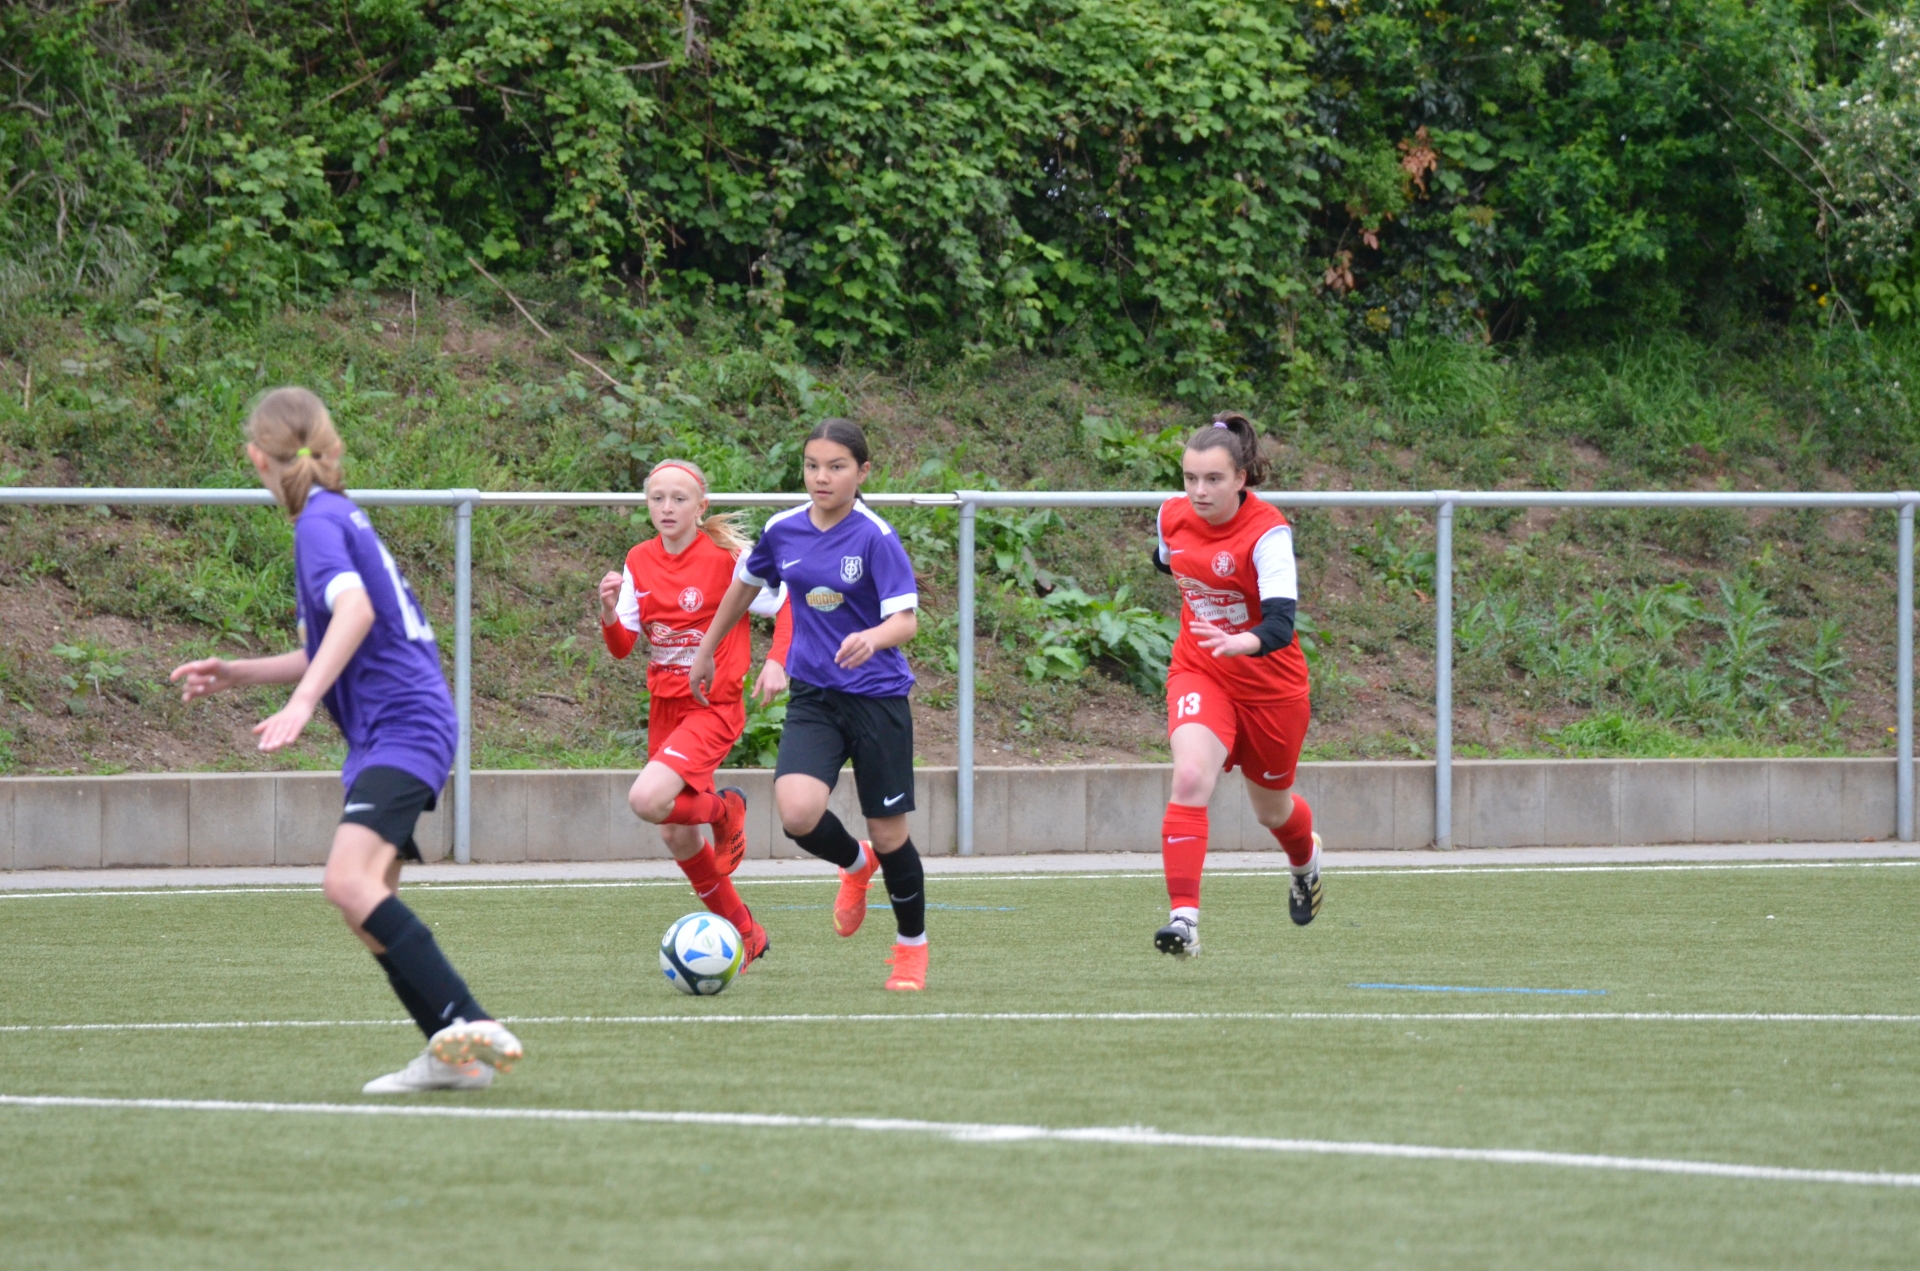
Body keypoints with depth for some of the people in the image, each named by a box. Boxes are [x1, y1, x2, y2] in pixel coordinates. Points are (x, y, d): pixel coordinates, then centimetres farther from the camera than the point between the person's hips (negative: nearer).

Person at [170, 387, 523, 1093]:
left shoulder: (321, 522, -9)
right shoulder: (337, 517, 20)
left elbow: (355, 610, -28)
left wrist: (302, 702, -34)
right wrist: (238, 674, 29)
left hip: (403, 729, -10)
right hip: (389, 734, 10)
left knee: (350, 882, -25)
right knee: (368, 906, 11)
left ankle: (467, 1026, -32)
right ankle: (456, 1055, 10)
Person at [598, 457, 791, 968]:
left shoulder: (725, 557, -12)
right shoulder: (640, 562, 4)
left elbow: (787, 606, -4)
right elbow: (621, 647, 3)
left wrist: (777, 662, -19)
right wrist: (609, 611, -17)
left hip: (713, 707, -6)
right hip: (665, 708, 7)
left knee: (647, 801, -27)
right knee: (677, 839, 11)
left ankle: (724, 811, 4)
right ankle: (745, 934, 30)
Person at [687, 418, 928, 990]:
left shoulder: (875, 538, -14)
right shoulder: (783, 531, 1)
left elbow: (906, 620, -20)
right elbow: (745, 585, 20)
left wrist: (872, 639, -42)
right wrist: (707, 650, 27)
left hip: (877, 698, -3)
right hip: (813, 698, 3)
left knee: (888, 835, 3)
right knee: (798, 813, -20)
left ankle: (912, 947, 29)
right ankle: (854, 864, 16)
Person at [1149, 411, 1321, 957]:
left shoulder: (1267, 533, -25)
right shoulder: (1173, 516, -9)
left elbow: (1281, 623, -37)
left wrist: (1241, 642, -57)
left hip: (1269, 684, -2)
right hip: (1197, 673, 2)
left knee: (1272, 808, 18)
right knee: (1190, 779, -25)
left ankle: (1307, 860, 55)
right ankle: (1184, 917, -27)